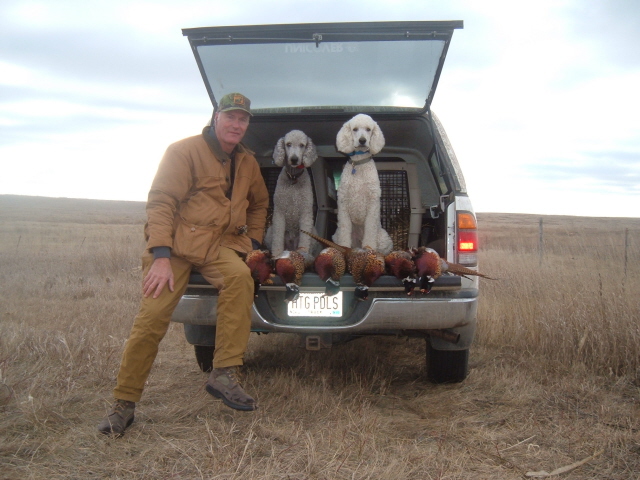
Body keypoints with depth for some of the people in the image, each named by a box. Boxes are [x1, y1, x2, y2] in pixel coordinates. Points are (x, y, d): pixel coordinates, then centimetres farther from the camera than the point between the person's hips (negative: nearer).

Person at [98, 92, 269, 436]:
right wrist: (161, 256, -20)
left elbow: (259, 204, 29)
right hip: (176, 243, -4)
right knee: (151, 319, -13)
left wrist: (253, 242, 14)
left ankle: (224, 375, -24)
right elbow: (160, 203, -11)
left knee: (240, 277, -30)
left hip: (221, 245, 4)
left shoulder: (247, 162, 14)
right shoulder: (185, 151, -5)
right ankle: (124, 404, 3)